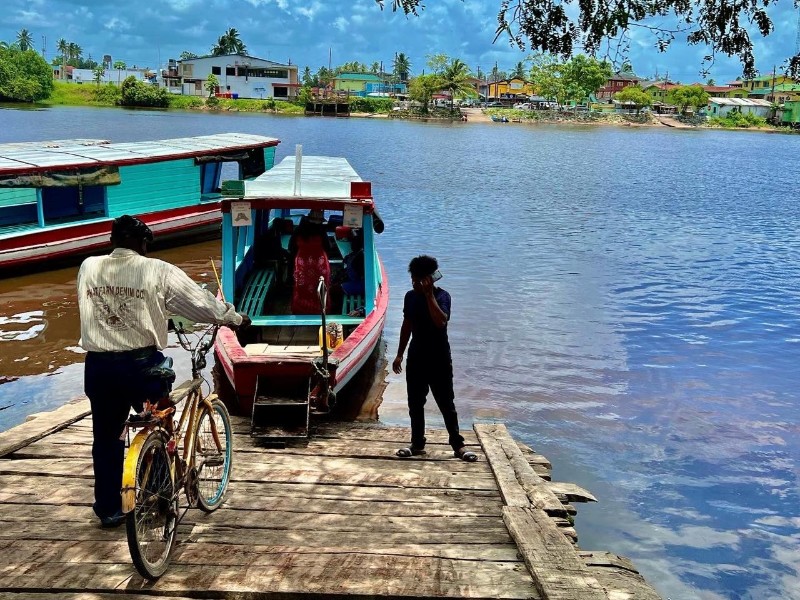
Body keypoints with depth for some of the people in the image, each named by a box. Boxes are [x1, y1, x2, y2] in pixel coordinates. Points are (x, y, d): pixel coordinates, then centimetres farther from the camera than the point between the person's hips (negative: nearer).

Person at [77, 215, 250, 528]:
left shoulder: (88, 267, 4)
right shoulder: (157, 271, -7)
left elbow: (88, 308, 16)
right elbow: (201, 301, 0)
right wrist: (236, 318, 15)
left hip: (98, 364, 3)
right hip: (141, 364, -3)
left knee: (106, 436, 16)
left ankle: (108, 508, 25)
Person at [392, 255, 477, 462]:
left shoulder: (442, 296, -13)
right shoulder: (410, 296, 4)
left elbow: (440, 321, -32)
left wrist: (429, 294, -29)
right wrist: (399, 354, 13)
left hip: (439, 359, -5)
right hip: (416, 357, 5)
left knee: (446, 403, -1)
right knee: (415, 404, 10)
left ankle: (458, 445, 7)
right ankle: (417, 443, 21)